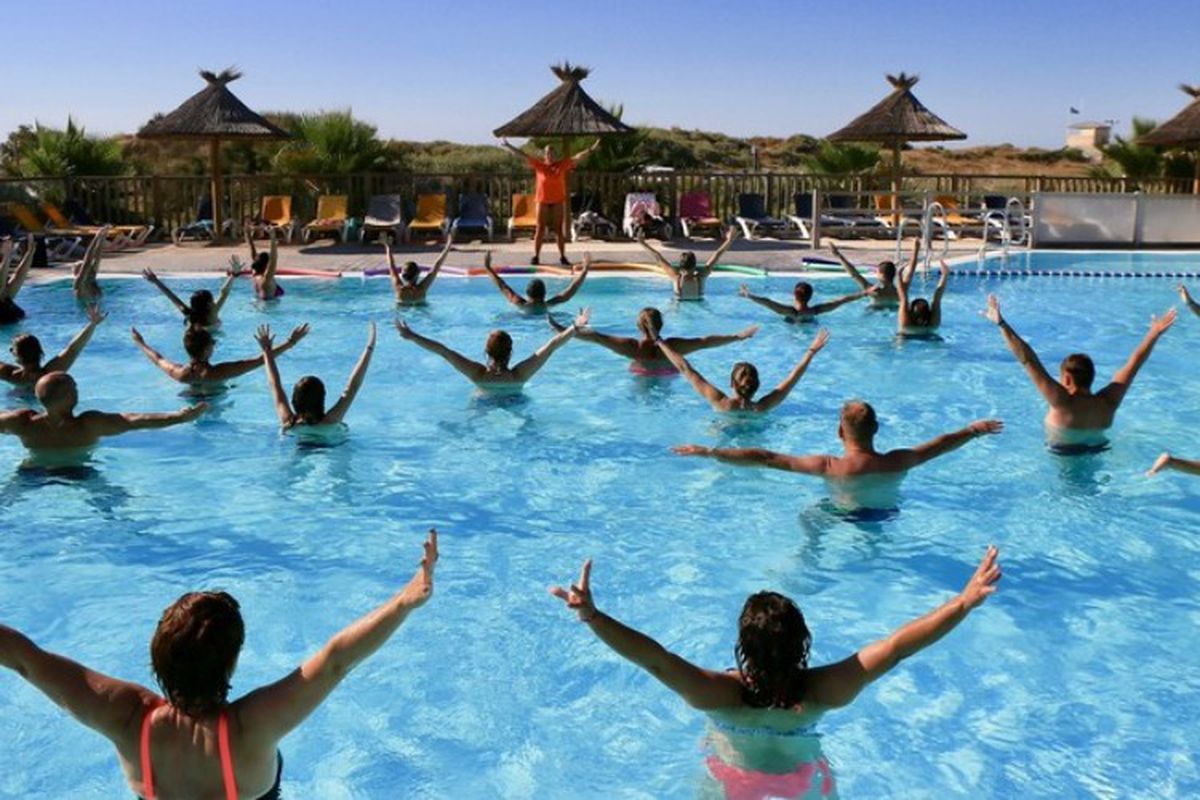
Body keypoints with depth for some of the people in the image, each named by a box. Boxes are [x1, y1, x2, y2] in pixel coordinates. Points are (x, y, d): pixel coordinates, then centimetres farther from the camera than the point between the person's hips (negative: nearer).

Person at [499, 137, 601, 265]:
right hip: (542, 201, -1)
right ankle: (536, 256, 4)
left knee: (559, 229, 4)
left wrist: (591, 149, -6)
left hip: (558, 201, 1)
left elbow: (577, 157, 0)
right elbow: (522, 156, -1)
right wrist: (507, 147, -3)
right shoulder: (538, 165, 0)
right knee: (540, 229, 0)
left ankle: (562, 257, 8)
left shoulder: (563, 164, 2)